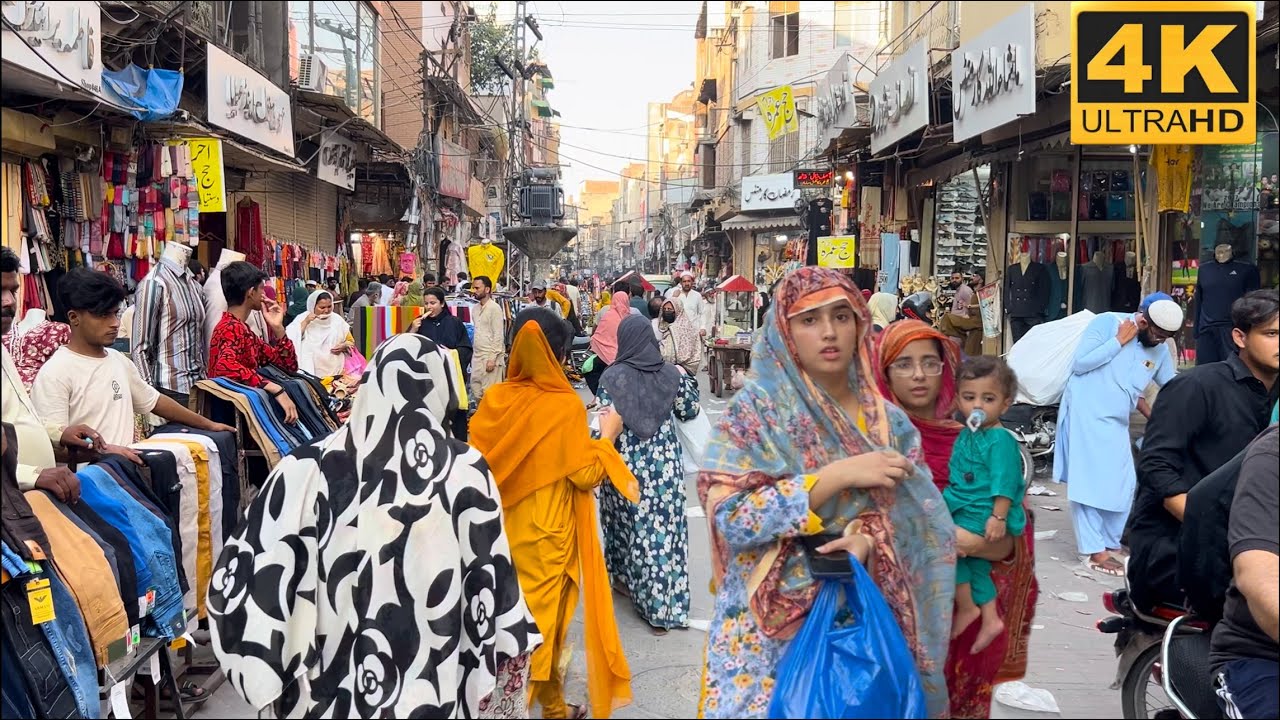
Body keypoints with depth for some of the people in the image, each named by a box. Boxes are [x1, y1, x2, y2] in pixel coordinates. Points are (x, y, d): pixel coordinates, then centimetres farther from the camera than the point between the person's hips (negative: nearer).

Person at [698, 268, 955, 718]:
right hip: (769, 629, -3)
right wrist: (838, 475, -21)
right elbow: (728, 517, -18)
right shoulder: (755, 410, -8)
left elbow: (914, 525, 2)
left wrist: (868, 541, -20)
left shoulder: (886, 422, 2)